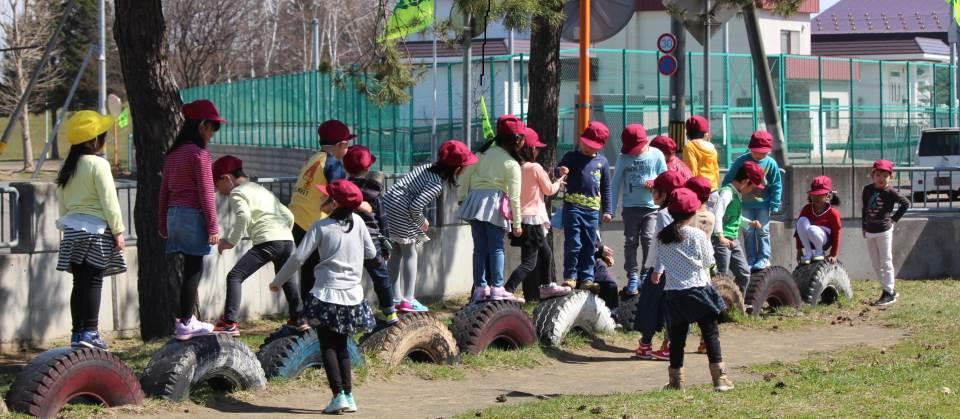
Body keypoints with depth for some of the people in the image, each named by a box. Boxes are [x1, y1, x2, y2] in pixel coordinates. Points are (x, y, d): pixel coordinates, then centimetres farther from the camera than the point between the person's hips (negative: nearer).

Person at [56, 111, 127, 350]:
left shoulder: (67, 168, 10)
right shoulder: (98, 164, -11)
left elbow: (62, 202, 14)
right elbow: (109, 201, -12)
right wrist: (118, 231, -7)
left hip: (72, 228, 6)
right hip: (97, 227, -6)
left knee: (79, 282, 8)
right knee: (93, 281, -4)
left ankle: (77, 332, 9)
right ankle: (90, 332, -7)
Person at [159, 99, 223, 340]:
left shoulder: (173, 154, 13)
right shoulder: (199, 154, -11)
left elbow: (164, 191, 16)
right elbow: (206, 193, -13)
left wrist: (164, 225, 21)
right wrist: (213, 227, -11)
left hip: (174, 214, 8)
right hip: (194, 215, -8)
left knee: (190, 268, 13)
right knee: (193, 269, -2)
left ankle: (187, 320, 15)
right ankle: (185, 324, 1)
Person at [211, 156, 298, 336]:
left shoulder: (237, 193, 4)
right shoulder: (262, 190, 31)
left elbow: (243, 216, -17)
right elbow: (288, 216, 30)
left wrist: (231, 241, -9)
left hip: (267, 241, -8)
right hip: (287, 239, 8)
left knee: (235, 276, -9)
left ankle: (229, 323, -20)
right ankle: (298, 319, 38)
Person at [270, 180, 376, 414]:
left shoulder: (321, 227, -8)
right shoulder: (357, 222, 3)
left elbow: (298, 258, -9)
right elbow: (371, 252, 12)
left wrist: (278, 281, 4)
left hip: (327, 294, -4)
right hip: (352, 297, 4)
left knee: (328, 347, 2)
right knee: (341, 346, 15)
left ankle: (338, 395, -8)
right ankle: (348, 396, 9)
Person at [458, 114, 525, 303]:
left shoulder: (485, 152, 9)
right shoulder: (512, 164, -4)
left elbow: (467, 173, 11)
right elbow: (514, 196, -4)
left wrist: (463, 196, 20)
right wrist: (517, 223, 1)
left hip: (474, 200, 5)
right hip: (494, 205, -5)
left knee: (480, 247, 8)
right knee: (496, 247, 0)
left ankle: (480, 287, 8)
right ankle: (496, 287, -4)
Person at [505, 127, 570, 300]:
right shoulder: (535, 168, -15)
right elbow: (549, 190, -2)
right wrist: (558, 182, 19)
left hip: (520, 217, 8)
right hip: (532, 219, -8)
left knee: (546, 252, 25)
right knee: (529, 262, -7)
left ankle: (548, 286, 37)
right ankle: (507, 291, -18)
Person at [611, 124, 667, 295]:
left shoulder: (656, 155, -1)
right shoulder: (624, 157, 2)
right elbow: (616, 183, 5)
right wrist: (611, 208, 0)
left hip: (651, 206, -2)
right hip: (630, 206, 2)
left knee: (648, 240, -10)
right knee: (631, 242, 1)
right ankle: (633, 277, 6)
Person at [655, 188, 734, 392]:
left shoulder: (662, 238, 3)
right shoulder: (697, 235, -9)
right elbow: (708, 261, 0)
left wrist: (657, 272, 34)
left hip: (673, 293, 4)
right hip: (697, 289, -4)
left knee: (677, 336, 11)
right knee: (711, 333, 0)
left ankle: (676, 379, 13)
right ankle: (719, 378, -4)